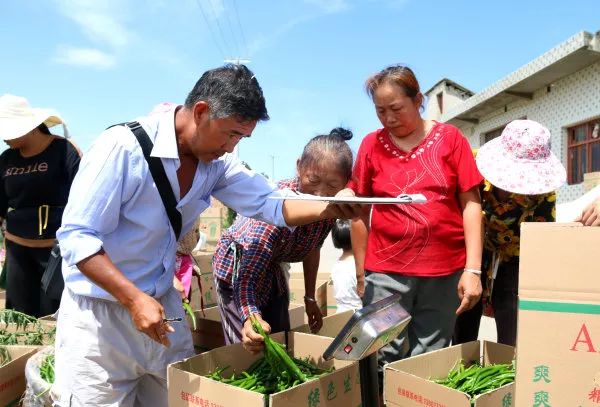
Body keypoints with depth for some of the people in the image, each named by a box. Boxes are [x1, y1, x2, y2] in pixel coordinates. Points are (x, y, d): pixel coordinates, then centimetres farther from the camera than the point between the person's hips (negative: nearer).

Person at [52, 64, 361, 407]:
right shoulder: (125, 146, -22)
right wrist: (134, 299, -29)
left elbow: (272, 204, -8)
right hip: (99, 311, -5)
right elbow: (76, 236, -22)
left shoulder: (216, 162, -4)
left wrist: (333, 208, -24)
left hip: (164, 303, 6)